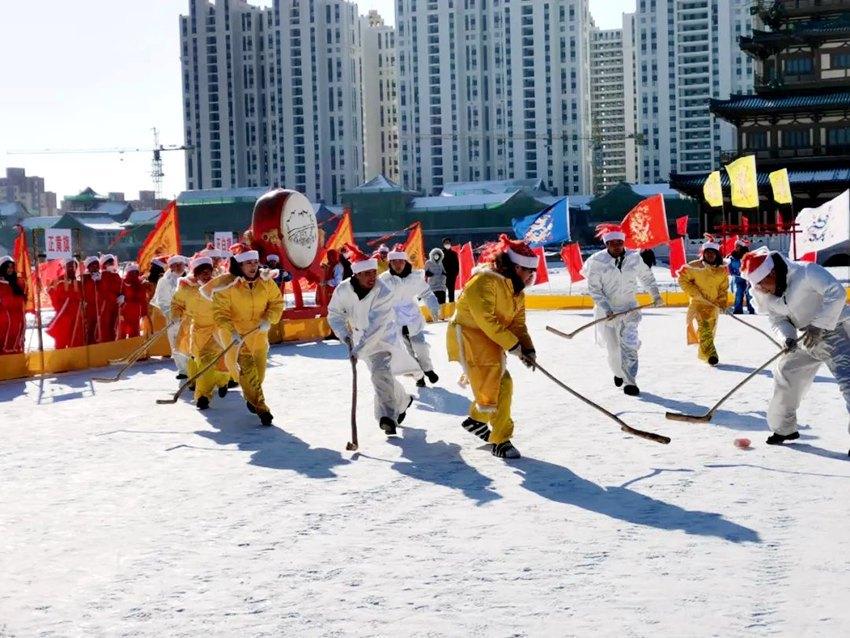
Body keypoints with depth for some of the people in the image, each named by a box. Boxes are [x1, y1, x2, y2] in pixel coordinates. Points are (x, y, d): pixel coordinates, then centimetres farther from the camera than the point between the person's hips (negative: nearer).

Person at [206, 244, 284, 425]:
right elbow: (220, 312, -18)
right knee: (247, 370, -13)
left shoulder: (265, 281, -6)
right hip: (236, 335, -5)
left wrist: (269, 320, -14)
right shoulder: (226, 285, -19)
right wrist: (230, 332, -30)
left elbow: (277, 301, 3)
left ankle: (251, 397, 42)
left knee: (259, 368, 15)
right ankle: (260, 407, -9)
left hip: (259, 334, 5)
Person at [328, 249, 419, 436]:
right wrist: (345, 336, -16)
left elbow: (376, 327, -33)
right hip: (361, 337, 4)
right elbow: (335, 314, -2)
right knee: (381, 373, 10)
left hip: (384, 337, -4)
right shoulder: (343, 290, -17)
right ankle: (403, 401, 35)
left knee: (381, 372, -23)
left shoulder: (384, 294, -28)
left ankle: (387, 416, -19)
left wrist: (359, 349, -37)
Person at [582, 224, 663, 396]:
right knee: (613, 348, 9)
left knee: (628, 345, -13)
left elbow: (646, 276, 13)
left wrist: (655, 295, 9)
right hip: (607, 311, -1)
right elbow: (594, 290, -11)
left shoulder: (634, 258, -5)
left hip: (629, 308, 1)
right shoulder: (597, 262, -13)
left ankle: (630, 381, -8)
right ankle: (619, 373, 37)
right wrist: (606, 309, -18)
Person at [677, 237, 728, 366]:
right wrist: (695, 293, -11)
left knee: (710, 330, 12)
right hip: (698, 303, -5)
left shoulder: (722, 270, 2)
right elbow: (683, 280, -4)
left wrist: (723, 304, -2)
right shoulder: (693, 267, -9)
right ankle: (710, 354, -28)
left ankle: (703, 354, 30)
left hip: (713, 305, 5)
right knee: (704, 327, -20)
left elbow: (723, 289, 8)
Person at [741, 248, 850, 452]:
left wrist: (819, 325, -31)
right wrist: (786, 337, -19)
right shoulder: (765, 294, -2)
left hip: (833, 330, -8)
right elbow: (777, 319, 2)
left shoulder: (805, 273, -25)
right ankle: (784, 428, 30)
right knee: (785, 373, 11)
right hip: (808, 338, 8)